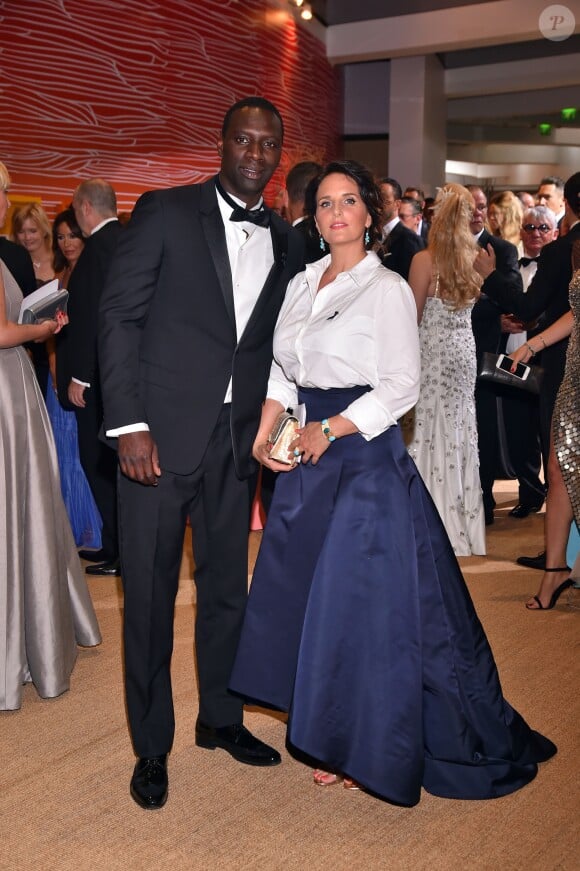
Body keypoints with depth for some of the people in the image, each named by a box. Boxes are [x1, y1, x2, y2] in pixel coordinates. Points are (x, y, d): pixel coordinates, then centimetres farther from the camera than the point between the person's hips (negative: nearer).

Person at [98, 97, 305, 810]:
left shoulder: (285, 241, 10)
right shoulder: (165, 212, -4)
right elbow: (119, 315, -8)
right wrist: (128, 424, -14)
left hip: (237, 440, 5)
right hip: (159, 434, -4)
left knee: (227, 586, 16)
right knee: (149, 595, 4)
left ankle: (220, 718, 36)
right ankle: (151, 746, 22)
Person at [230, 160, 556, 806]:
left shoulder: (387, 289, -6)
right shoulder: (301, 285, 12)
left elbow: (402, 385, -11)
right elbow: (281, 373, 14)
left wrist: (331, 429, -15)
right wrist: (263, 437, 0)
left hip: (365, 456, -6)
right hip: (308, 461, 7)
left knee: (363, 602, -2)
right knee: (309, 599, 10)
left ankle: (371, 749, 16)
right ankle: (335, 741, 26)